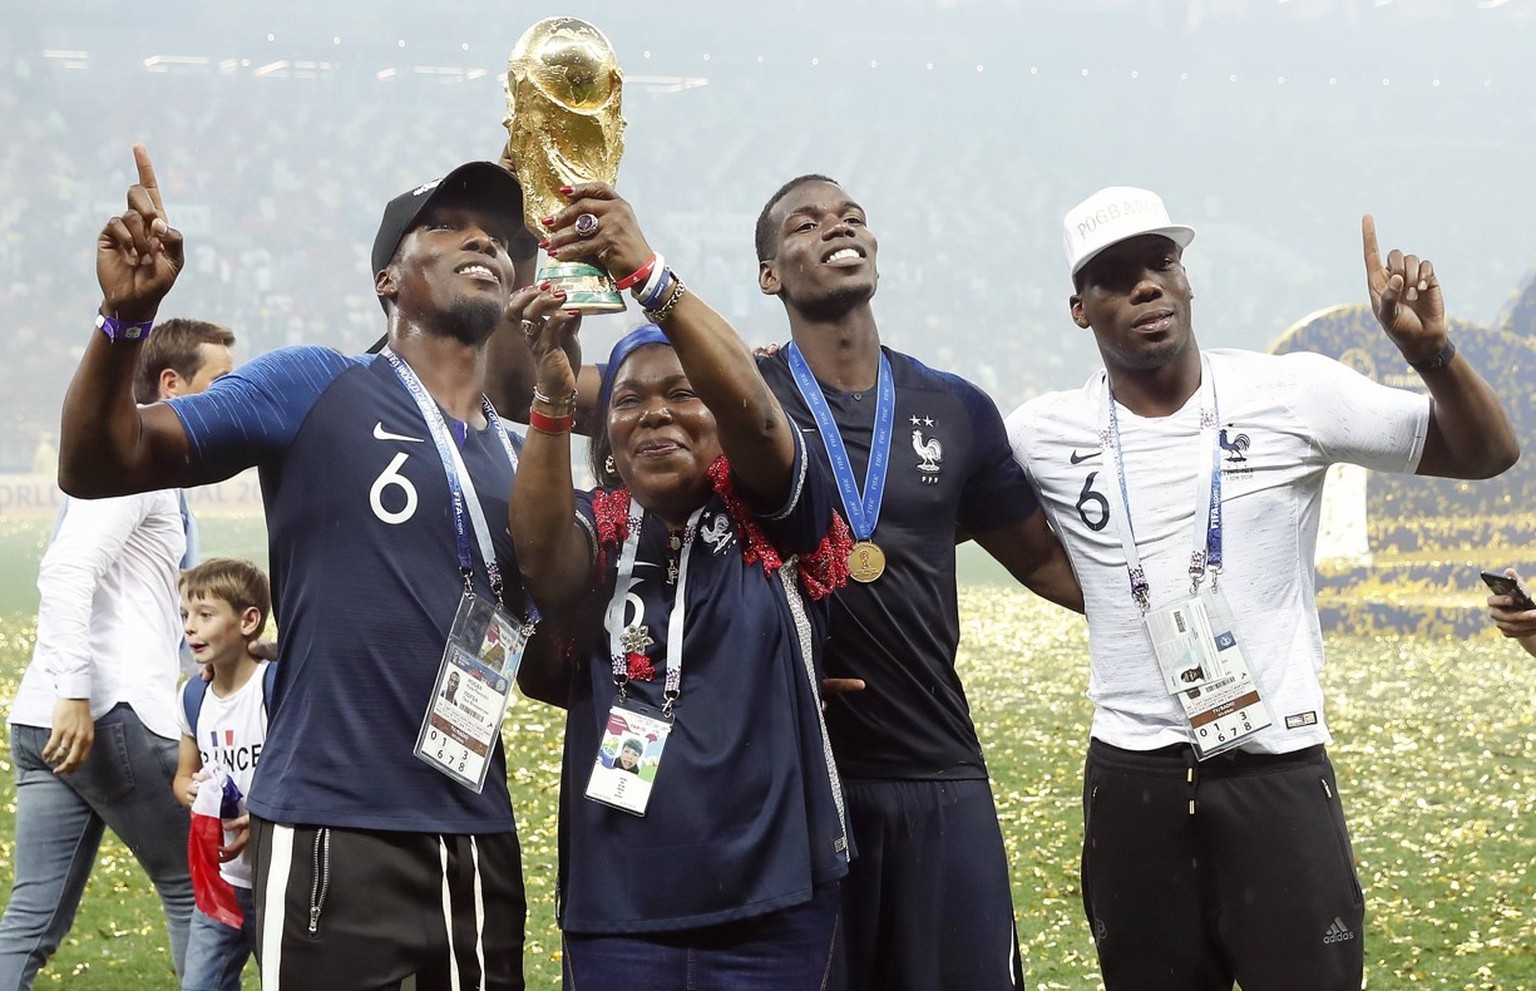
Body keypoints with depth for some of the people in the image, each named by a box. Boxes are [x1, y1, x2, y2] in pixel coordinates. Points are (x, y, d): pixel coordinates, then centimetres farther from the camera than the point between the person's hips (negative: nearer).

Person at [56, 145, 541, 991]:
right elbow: (97, 467, -7)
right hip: (334, 829, -6)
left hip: (478, 835, 6)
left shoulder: (521, 460, 15)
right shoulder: (312, 389, -1)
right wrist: (126, 317, -25)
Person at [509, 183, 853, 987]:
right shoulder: (595, 536, 7)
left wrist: (648, 274, -32)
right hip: (618, 903, 1)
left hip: (771, 898, -1)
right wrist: (552, 394, -32)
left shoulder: (770, 521, 2)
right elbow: (538, 556, -17)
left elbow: (751, 407, -18)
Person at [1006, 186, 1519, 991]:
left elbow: (1486, 454, -1)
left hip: (1279, 773, -2)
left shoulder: (1293, 395, -3)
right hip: (1133, 783, 2)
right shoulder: (1043, 435, 0)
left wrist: (1430, 351, -19)